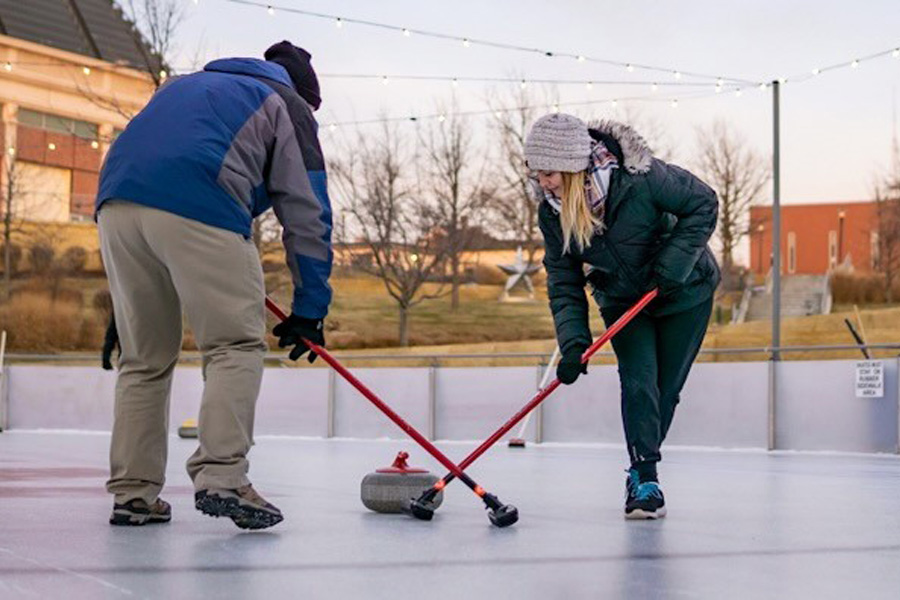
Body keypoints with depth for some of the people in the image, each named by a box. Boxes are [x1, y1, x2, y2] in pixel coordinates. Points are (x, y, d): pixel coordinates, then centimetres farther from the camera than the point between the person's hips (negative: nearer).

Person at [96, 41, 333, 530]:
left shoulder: (186, 86, 38)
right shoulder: (287, 104, 20)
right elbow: (306, 212, 14)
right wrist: (309, 307, 16)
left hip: (116, 201, 6)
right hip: (197, 208, -6)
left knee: (144, 357, 14)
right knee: (236, 346, 1)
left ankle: (132, 493, 13)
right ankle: (220, 475, -12)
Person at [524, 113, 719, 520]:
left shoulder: (639, 176, -33)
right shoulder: (552, 212, -18)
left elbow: (703, 204, -21)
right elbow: (563, 281, -13)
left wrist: (671, 266, -27)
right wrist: (573, 342, -26)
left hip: (683, 292, -3)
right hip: (623, 302, 3)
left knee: (666, 388, 2)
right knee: (638, 382, -15)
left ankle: (641, 473, 21)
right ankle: (645, 480, -10)